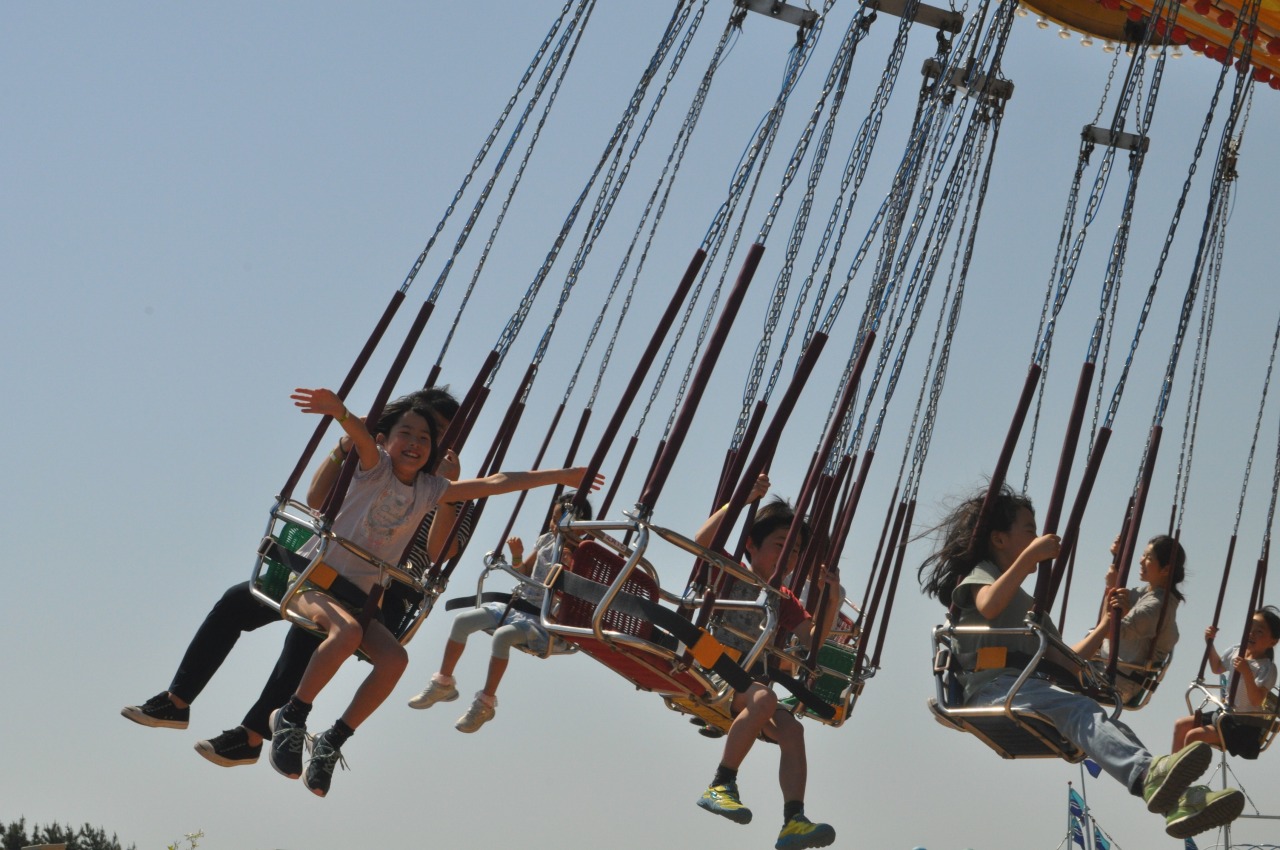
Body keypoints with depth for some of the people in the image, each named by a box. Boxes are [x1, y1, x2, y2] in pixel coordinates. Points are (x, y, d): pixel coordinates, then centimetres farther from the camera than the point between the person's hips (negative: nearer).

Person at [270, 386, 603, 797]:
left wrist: (561, 476, 8)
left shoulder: (429, 490, 8)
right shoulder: (375, 467, -5)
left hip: (360, 595, 5)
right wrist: (340, 412, -52)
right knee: (347, 629, -35)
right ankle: (291, 716, -18)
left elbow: (495, 483, 9)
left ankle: (332, 741, -9)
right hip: (315, 580, -5)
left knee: (394, 659, -21)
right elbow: (361, 436, -29)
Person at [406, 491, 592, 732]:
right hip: (517, 605, 8)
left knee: (501, 636, -34)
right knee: (462, 621, -3)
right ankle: (444, 683, 11)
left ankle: (486, 703, -22)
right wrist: (517, 556, 1)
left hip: (542, 619, -8)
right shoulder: (547, 541, 7)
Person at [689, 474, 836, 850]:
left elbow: (812, 638, 3)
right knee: (764, 698, -34)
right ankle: (720, 786, -27)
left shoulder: (786, 601, 17)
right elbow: (700, 542, -18)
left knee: (792, 729, -22)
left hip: (753, 683, 5)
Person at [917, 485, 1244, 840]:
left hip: (1032, 687, 8)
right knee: (1078, 708, -34)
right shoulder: (981, 574, 11)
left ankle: (1178, 798, -42)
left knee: (1110, 724, -19)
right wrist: (1030, 555, -21)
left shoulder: (1028, 603, 35)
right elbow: (989, 607, -16)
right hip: (994, 687, -8)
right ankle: (1149, 775, -61)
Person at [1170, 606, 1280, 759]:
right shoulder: (1236, 651, 3)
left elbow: (1257, 700, -30)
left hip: (1246, 726, -9)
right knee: (1180, 724, 8)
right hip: (1226, 714, 9)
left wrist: (1246, 672, -40)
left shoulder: (1267, 668, -19)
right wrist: (1210, 643, 11)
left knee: (1193, 736, -20)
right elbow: (1217, 668, 24)